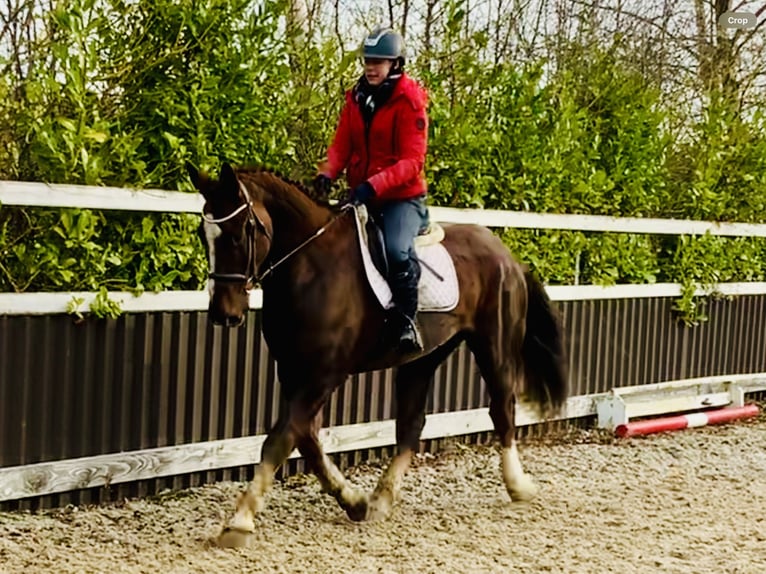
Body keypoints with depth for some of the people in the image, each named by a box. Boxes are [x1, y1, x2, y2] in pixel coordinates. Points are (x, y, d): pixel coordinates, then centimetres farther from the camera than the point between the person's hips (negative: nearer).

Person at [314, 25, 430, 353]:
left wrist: (374, 185, -31)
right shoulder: (357, 98, 6)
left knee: (397, 250, -31)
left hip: (402, 196, -6)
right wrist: (327, 173, -17)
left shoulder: (409, 102, -11)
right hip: (361, 195, 7)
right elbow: (341, 145, 5)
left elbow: (412, 161, -18)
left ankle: (405, 321, -15)